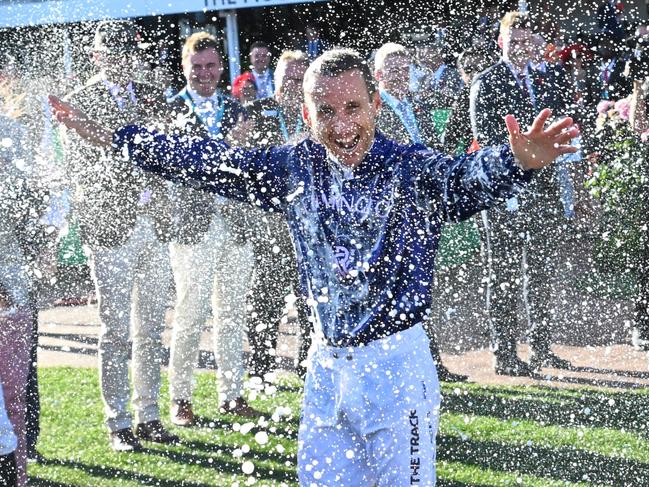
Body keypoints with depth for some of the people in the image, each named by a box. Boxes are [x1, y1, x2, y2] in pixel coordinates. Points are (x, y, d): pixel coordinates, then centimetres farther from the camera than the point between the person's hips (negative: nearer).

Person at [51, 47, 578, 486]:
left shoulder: (412, 170, -14)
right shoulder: (296, 167, 1)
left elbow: (470, 177, -34)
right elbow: (204, 160, 8)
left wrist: (517, 161, -58)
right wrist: (107, 135, 8)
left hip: (396, 366, -5)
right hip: (326, 363, 5)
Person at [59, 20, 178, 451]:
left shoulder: (152, 97, 12)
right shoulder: (81, 101, -3)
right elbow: (77, 170, -5)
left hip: (155, 225, 5)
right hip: (111, 227, -5)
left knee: (151, 329, 10)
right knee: (116, 332, -2)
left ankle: (149, 418, 17)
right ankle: (118, 423, 4)